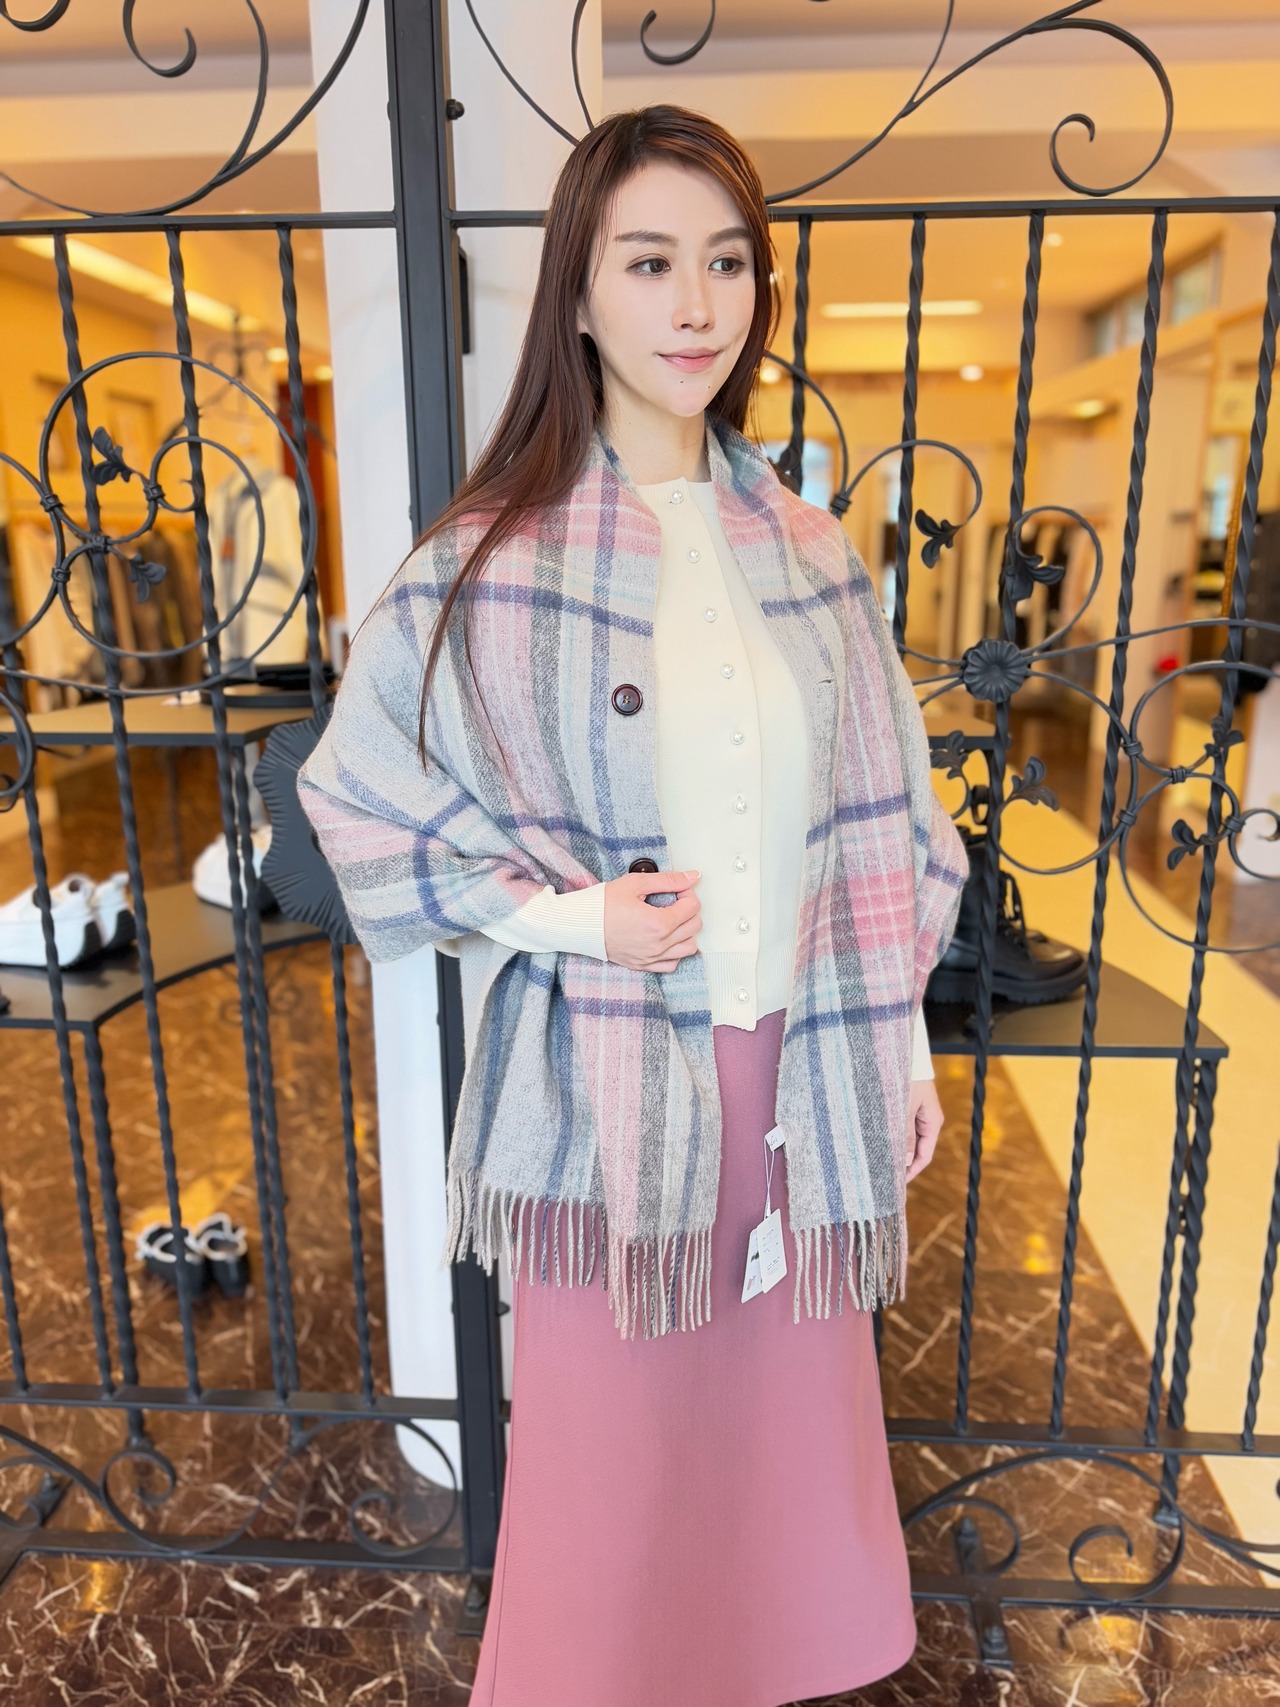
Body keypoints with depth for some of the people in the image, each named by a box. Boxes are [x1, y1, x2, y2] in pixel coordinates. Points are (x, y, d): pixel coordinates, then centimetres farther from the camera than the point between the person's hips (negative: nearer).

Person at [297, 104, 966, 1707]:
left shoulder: (806, 549, 3)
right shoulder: (497, 556, -10)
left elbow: (877, 812, 8)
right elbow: (354, 786, -4)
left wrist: (901, 1039, 8)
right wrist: (565, 917, -14)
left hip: (798, 1064, 4)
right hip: (606, 1073, -3)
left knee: (783, 1409, 20)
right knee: (615, 1427, 14)